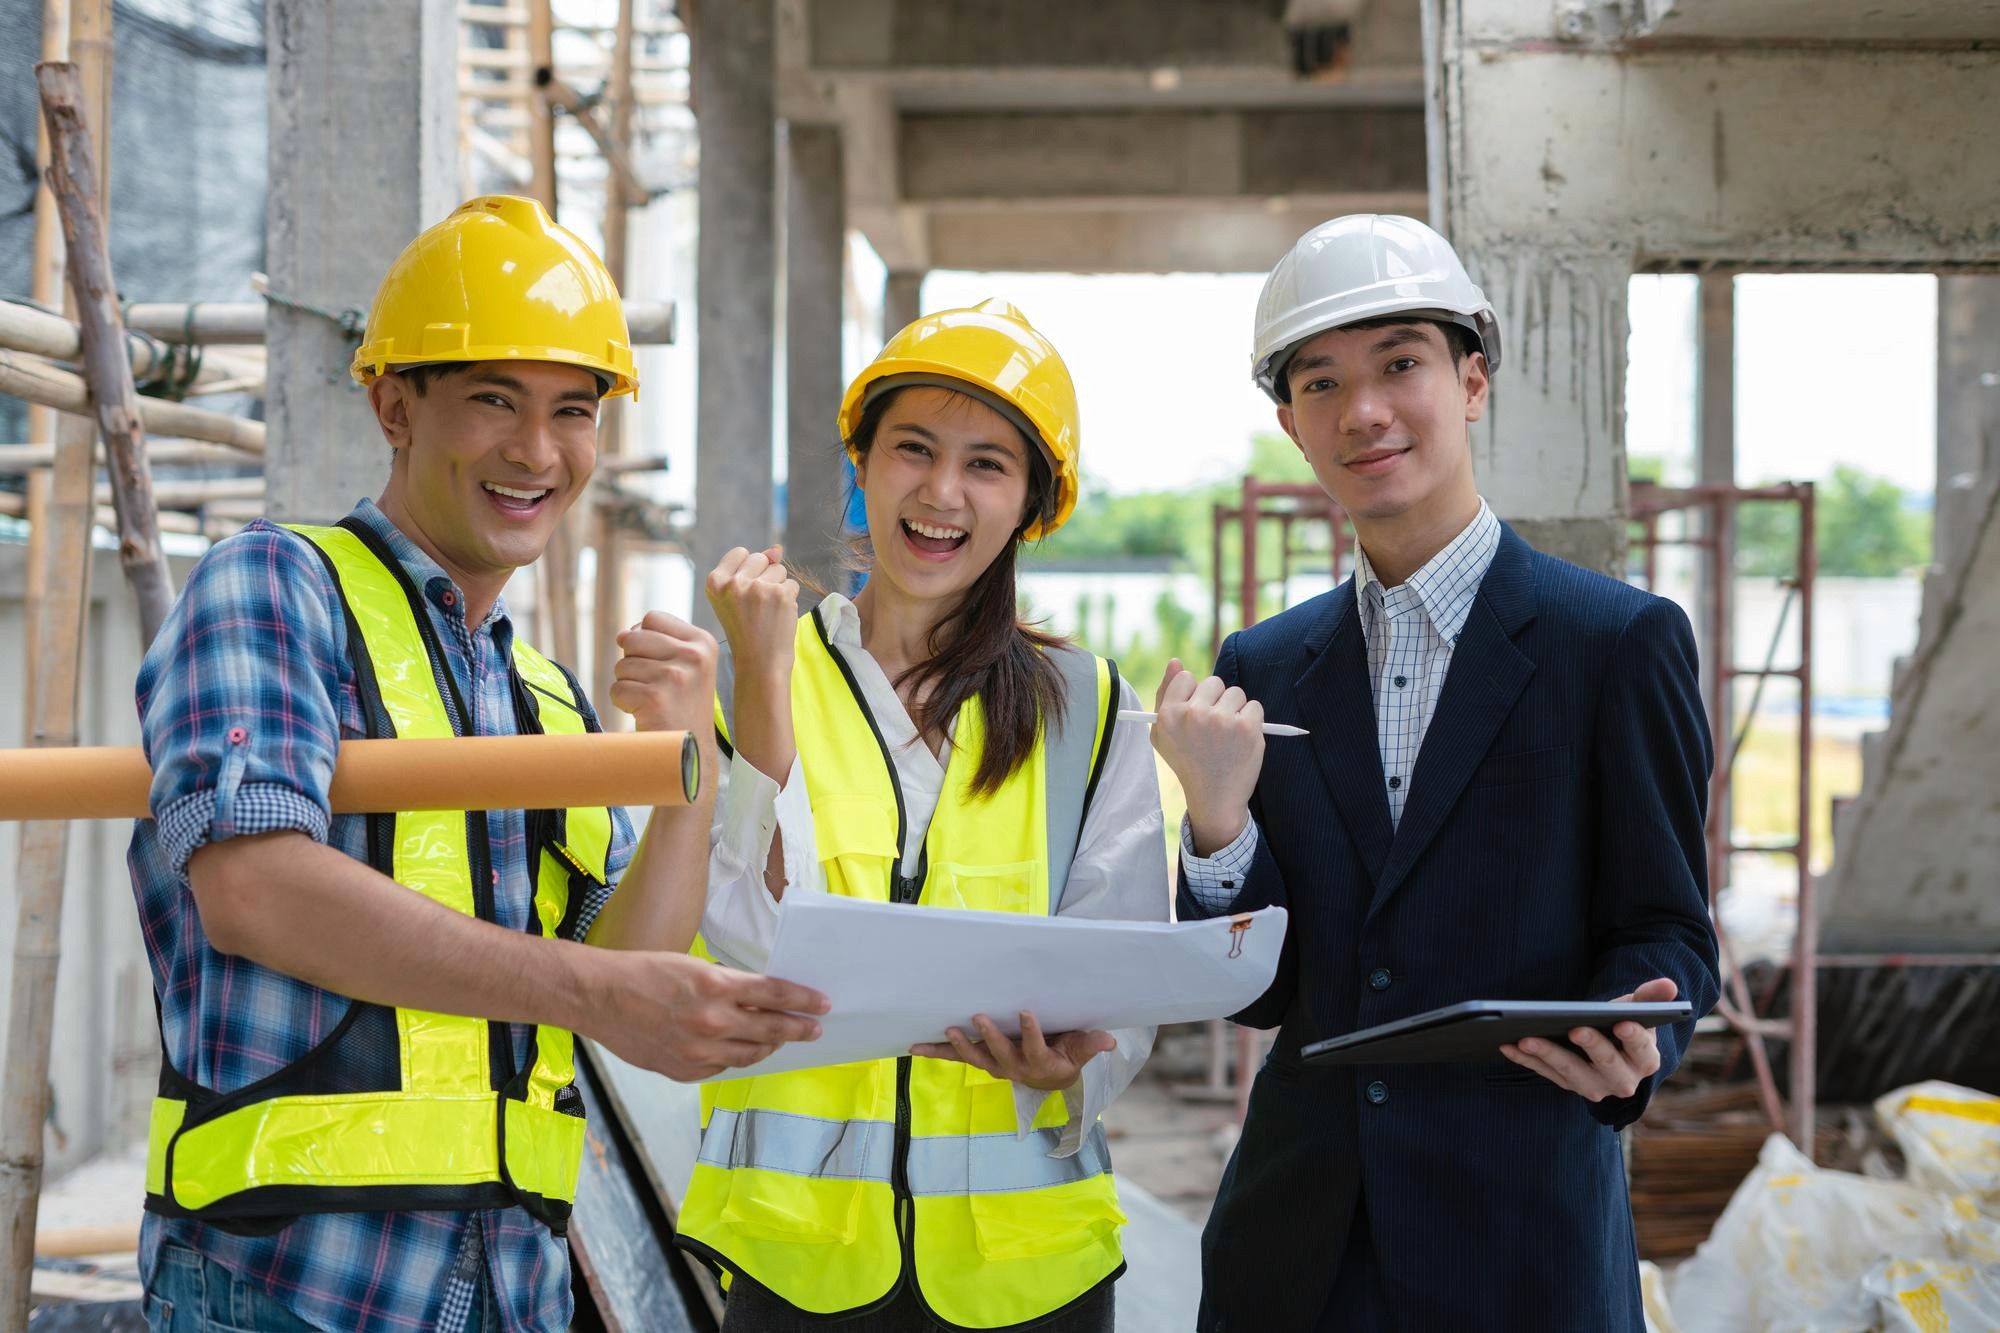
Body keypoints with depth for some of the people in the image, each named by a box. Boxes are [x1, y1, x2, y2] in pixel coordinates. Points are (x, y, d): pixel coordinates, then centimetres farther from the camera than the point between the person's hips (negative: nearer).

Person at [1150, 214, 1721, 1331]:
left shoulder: (1624, 641, -5)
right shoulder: (1262, 671, 7)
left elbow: (1668, 934, -3)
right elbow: (1264, 989, 5)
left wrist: (1626, 1046, -24)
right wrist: (1218, 813, -12)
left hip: (1523, 1239, -3)